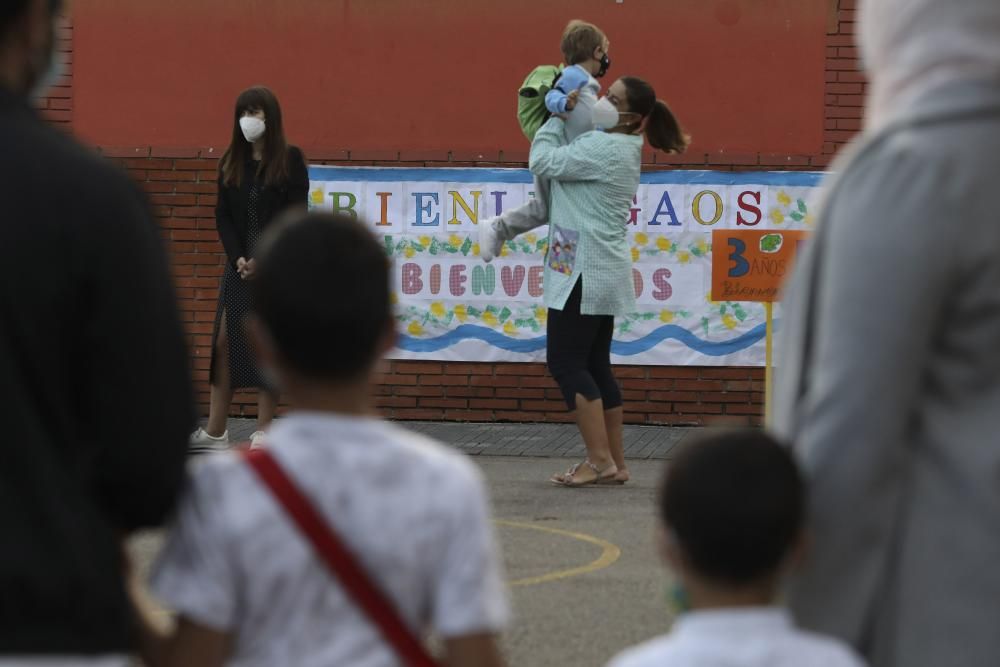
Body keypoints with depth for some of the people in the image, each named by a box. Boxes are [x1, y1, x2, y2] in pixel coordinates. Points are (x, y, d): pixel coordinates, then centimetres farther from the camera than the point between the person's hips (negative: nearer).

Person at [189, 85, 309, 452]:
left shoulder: (290, 160, -3)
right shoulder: (231, 162, 9)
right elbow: (223, 215, 7)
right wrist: (238, 258, -8)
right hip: (239, 265, 4)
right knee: (225, 341, -1)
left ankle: (264, 430, 5)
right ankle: (216, 431, 1)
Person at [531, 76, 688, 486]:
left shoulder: (603, 149, -18)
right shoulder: (623, 149, 14)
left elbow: (543, 162, -18)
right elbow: (563, 160, 17)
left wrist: (557, 117, -4)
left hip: (585, 272, -10)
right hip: (603, 271, 10)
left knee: (565, 362, -7)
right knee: (595, 365, 12)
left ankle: (600, 460, -9)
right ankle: (615, 463, 13)